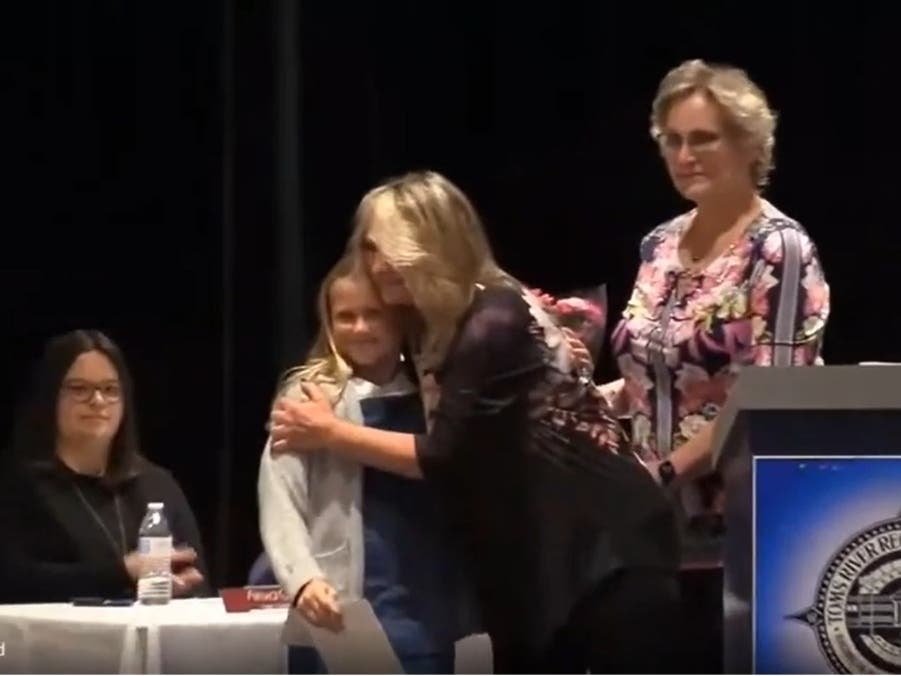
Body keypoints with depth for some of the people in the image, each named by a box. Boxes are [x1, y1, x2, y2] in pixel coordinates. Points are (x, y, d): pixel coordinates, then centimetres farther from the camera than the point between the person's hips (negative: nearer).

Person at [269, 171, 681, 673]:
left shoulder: (493, 324, -20)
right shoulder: (434, 324, 10)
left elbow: (446, 457, -19)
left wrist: (332, 434, -10)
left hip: (609, 548, -10)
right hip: (537, 555, 10)